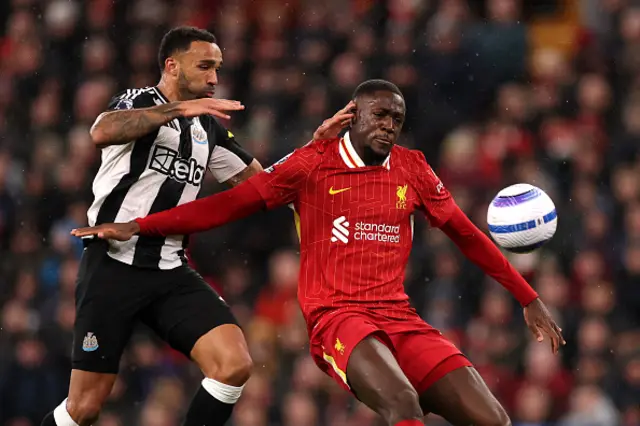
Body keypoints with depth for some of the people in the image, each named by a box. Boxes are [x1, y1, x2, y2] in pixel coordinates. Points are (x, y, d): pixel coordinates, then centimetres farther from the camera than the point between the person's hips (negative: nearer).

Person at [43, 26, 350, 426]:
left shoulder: (209, 128, 16)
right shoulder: (137, 102, -3)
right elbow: (102, 133, -27)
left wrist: (316, 144, 9)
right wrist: (179, 109, -35)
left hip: (171, 272, 6)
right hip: (115, 264, -6)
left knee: (235, 365, -17)